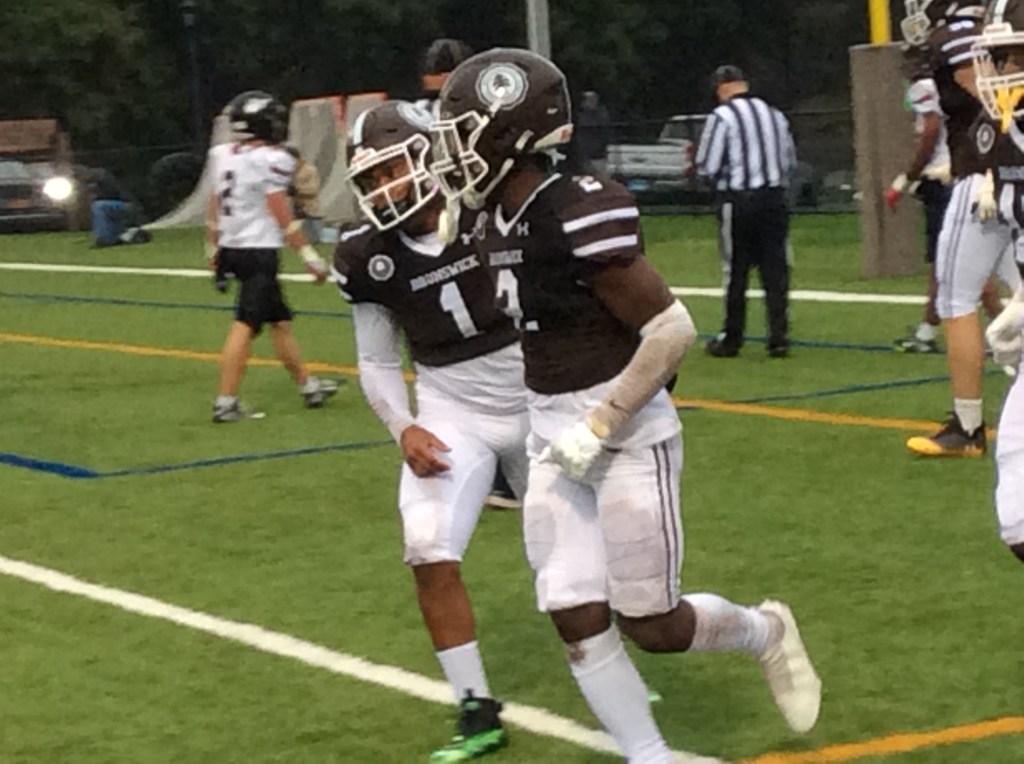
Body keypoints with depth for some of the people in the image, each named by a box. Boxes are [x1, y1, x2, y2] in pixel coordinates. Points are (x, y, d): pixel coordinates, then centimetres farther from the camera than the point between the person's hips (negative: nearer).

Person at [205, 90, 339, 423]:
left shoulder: (224, 155, 7)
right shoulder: (270, 161, -15)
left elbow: (214, 207, 15)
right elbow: (282, 215, -16)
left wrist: (213, 249, 25)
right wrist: (309, 255, -11)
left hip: (231, 249, 9)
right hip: (259, 251, -9)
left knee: (280, 319, 18)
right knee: (246, 324, -8)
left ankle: (308, 385, 28)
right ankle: (226, 402, -11)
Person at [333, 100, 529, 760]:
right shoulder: (371, 259, -10)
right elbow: (377, 363, 2)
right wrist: (405, 429, -13)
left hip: (536, 404, -1)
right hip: (451, 416, 1)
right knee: (431, 554, -14)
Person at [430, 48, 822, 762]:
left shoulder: (580, 216, -22)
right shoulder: (499, 227, 5)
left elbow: (673, 330, -21)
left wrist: (601, 425, -20)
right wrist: (553, 426, 17)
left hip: (626, 437, -8)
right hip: (558, 442, 8)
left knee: (651, 624, 2)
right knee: (578, 622, 3)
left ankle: (766, 632, 31)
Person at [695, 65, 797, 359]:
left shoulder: (722, 116, -9)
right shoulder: (774, 114, 9)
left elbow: (707, 167, -9)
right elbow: (790, 160, 15)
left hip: (738, 201, -4)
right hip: (774, 198, 4)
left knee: (735, 271, 4)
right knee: (775, 270, 4)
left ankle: (731, 339, 12)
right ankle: (778, 337, 1)